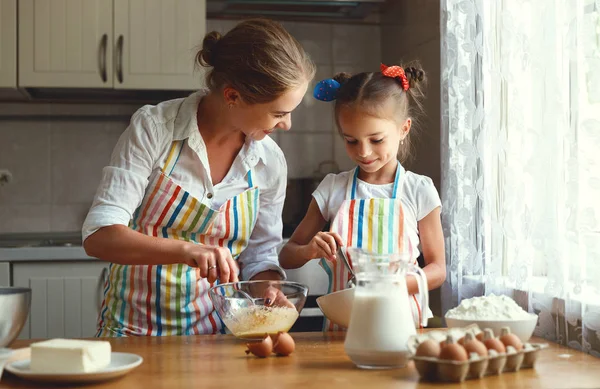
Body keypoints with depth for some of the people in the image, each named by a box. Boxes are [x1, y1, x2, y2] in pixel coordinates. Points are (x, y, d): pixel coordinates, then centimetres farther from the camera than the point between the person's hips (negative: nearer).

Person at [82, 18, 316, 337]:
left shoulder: (270, 162, 0)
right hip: (135, 330, -3)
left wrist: (270, 292, -13)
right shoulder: (153, 128, -11)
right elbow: (98, 236, -17)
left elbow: (260, 259, 10)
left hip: (213, 333, 3)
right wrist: (186, 250, -31)